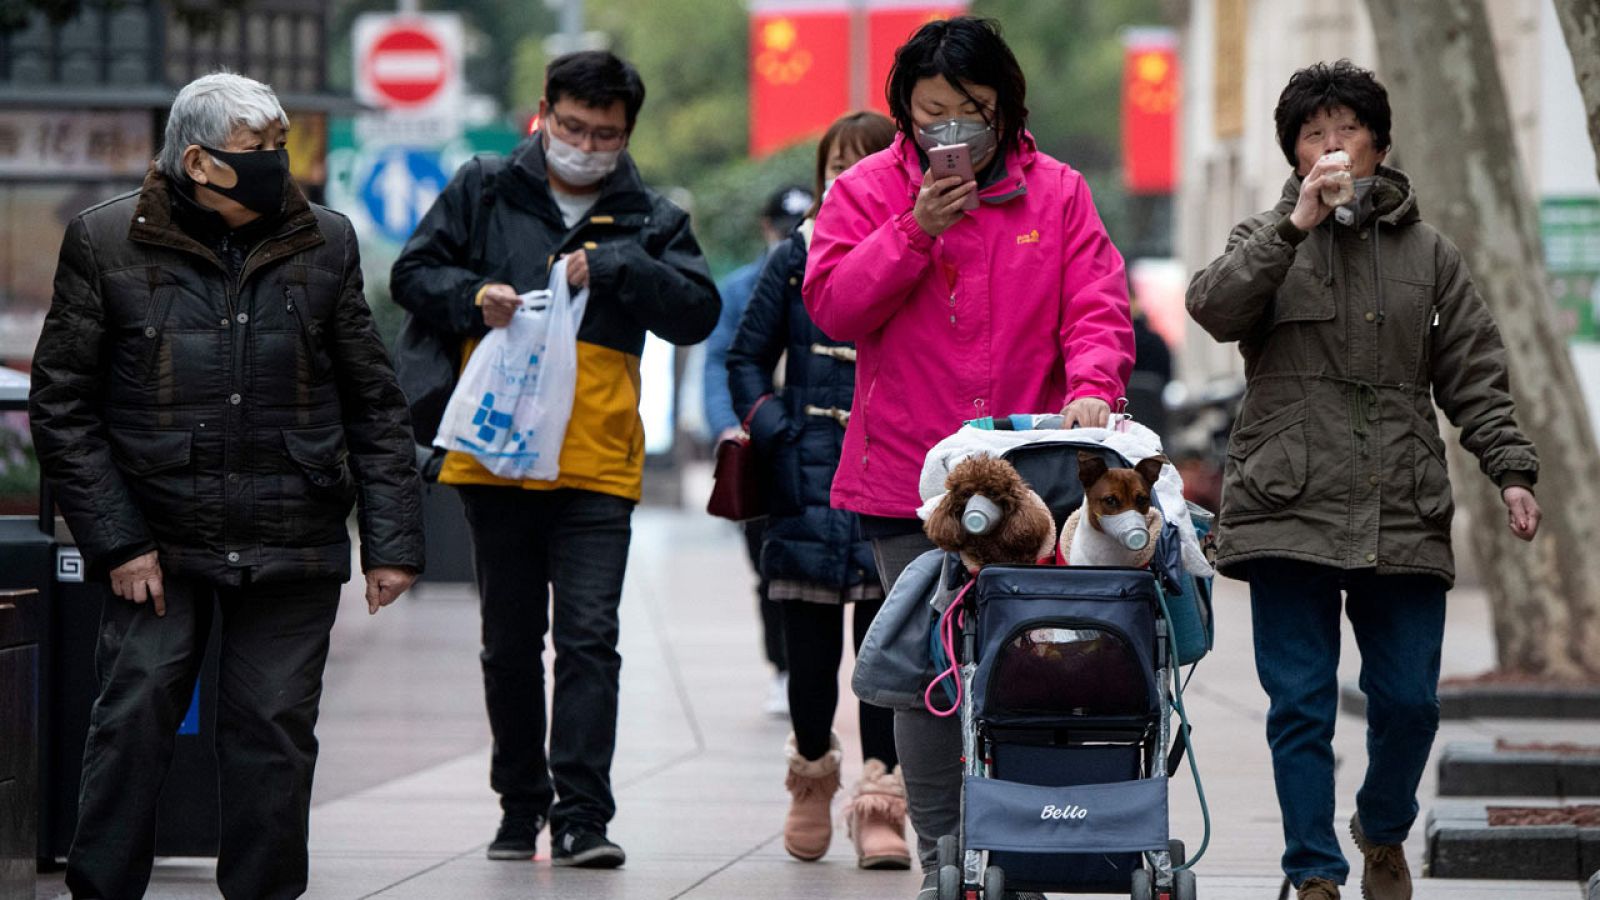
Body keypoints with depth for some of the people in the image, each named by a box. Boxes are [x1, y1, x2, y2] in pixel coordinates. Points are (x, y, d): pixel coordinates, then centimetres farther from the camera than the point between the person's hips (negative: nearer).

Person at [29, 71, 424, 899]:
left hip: (292, 549, 2)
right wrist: (114, 541, -6)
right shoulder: (107, 243, -2)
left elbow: (375, 407, 9)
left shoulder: (323, 245, 5)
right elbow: (61, 405, 0)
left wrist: (391, 541, 1)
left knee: (274, 730, 3)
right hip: (160, 542, -2)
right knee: (133, 718, -4)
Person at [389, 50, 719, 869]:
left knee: (588, 639, -10)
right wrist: (472, 297, -11)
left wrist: (614, 266, -14)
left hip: (598, 467, -1)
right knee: (509, 642, 11)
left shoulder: (650, 221, 8)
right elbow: (413, 274, 9)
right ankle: (520, 804, 23)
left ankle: (582, 816, -11)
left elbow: (697, 314, -2)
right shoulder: (483, 192, 9)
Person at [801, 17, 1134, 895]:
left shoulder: (1056, 193, 6)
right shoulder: (868, 191, 4)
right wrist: (916, 229, -15)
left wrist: (1090, 385, -21)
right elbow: (832, 305, -5)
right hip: (906, 480, 0)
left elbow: (1096, 305, -2)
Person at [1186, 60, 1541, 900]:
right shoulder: (1267, 241, 9)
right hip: (1290, 510, -2)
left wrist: (1510, 468, 1)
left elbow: (1474, 375, 13)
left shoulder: (1427, 254, 15)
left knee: (1409, 700, 2)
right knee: (1301, 704, -3)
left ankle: (1382, 832, 29)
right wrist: (1297, 225, -18)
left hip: (1403, 517, 2)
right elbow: (1213, 307, -12)